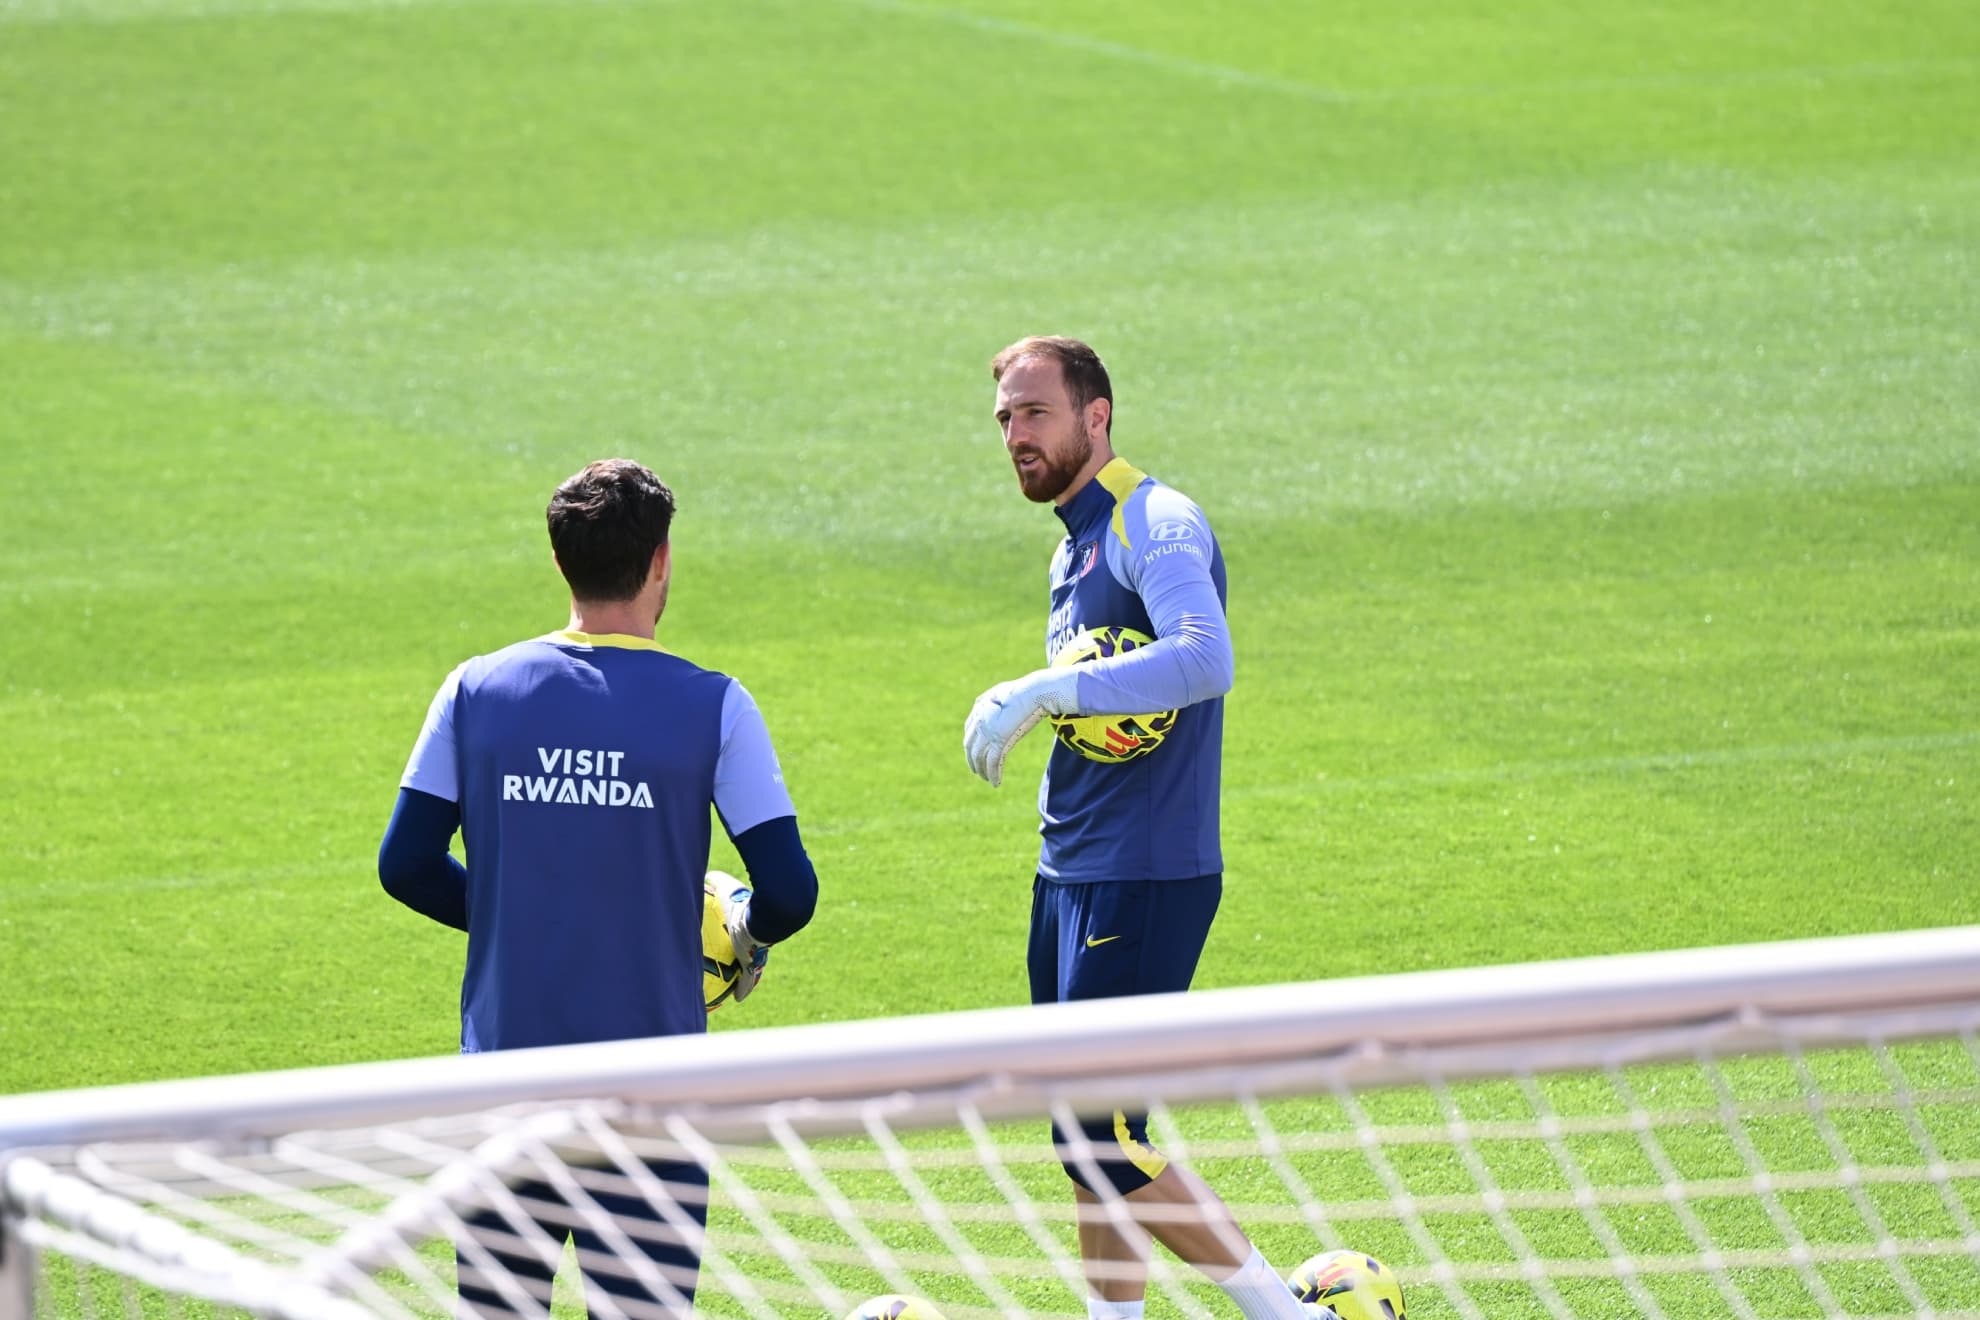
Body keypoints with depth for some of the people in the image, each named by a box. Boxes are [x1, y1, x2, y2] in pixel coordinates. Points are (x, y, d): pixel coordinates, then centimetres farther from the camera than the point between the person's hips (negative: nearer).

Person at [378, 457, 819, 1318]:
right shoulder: (712, 707, -6)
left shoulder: (475, 691, 1)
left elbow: (406, 867, 3)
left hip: (502, 1069, 2)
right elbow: (788, 893, -7)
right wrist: (748, 931, 16)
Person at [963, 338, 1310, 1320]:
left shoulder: (1156, 524, -13)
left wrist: (1045, 691, -35)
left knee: (1099, 1140, -11)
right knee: (1092, 1137, 11)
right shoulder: (1074, 550, 17)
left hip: (1143, 883, -10)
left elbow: (1203, 659, -31)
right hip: (1070, 875, 10)